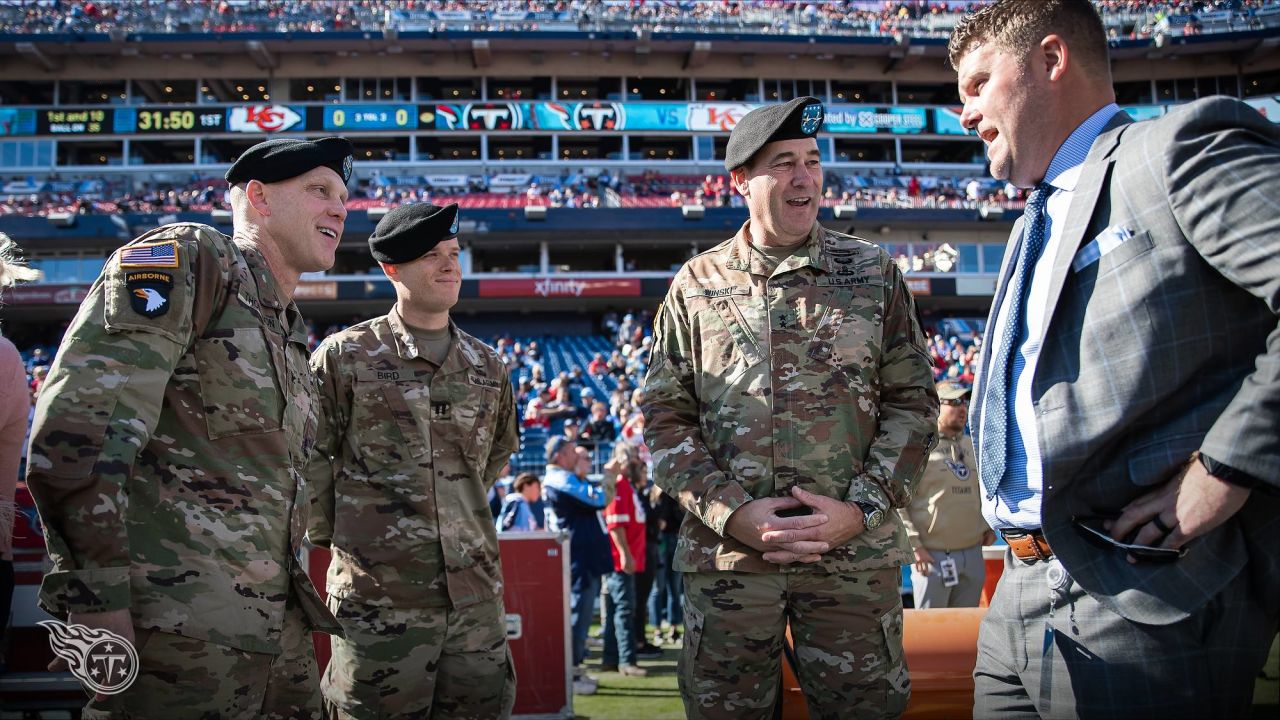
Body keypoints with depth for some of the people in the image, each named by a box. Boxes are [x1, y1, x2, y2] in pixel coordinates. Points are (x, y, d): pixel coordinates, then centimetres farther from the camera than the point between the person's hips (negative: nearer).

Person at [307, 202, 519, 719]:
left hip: (476, 595, 4)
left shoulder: (488, 365, 11)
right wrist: (332, 538, 2)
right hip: (377, 596, -4)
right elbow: (310, 461, 1)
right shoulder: (344, 356, -2)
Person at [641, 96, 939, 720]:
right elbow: (665, 415, 3)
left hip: (856, 552, 0)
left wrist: (861, 507, -9)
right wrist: (732, 511, -10)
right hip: (727, 553, 0)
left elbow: (912, 402, 4)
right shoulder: (695, 286, 4)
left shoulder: (874, 274, 5)